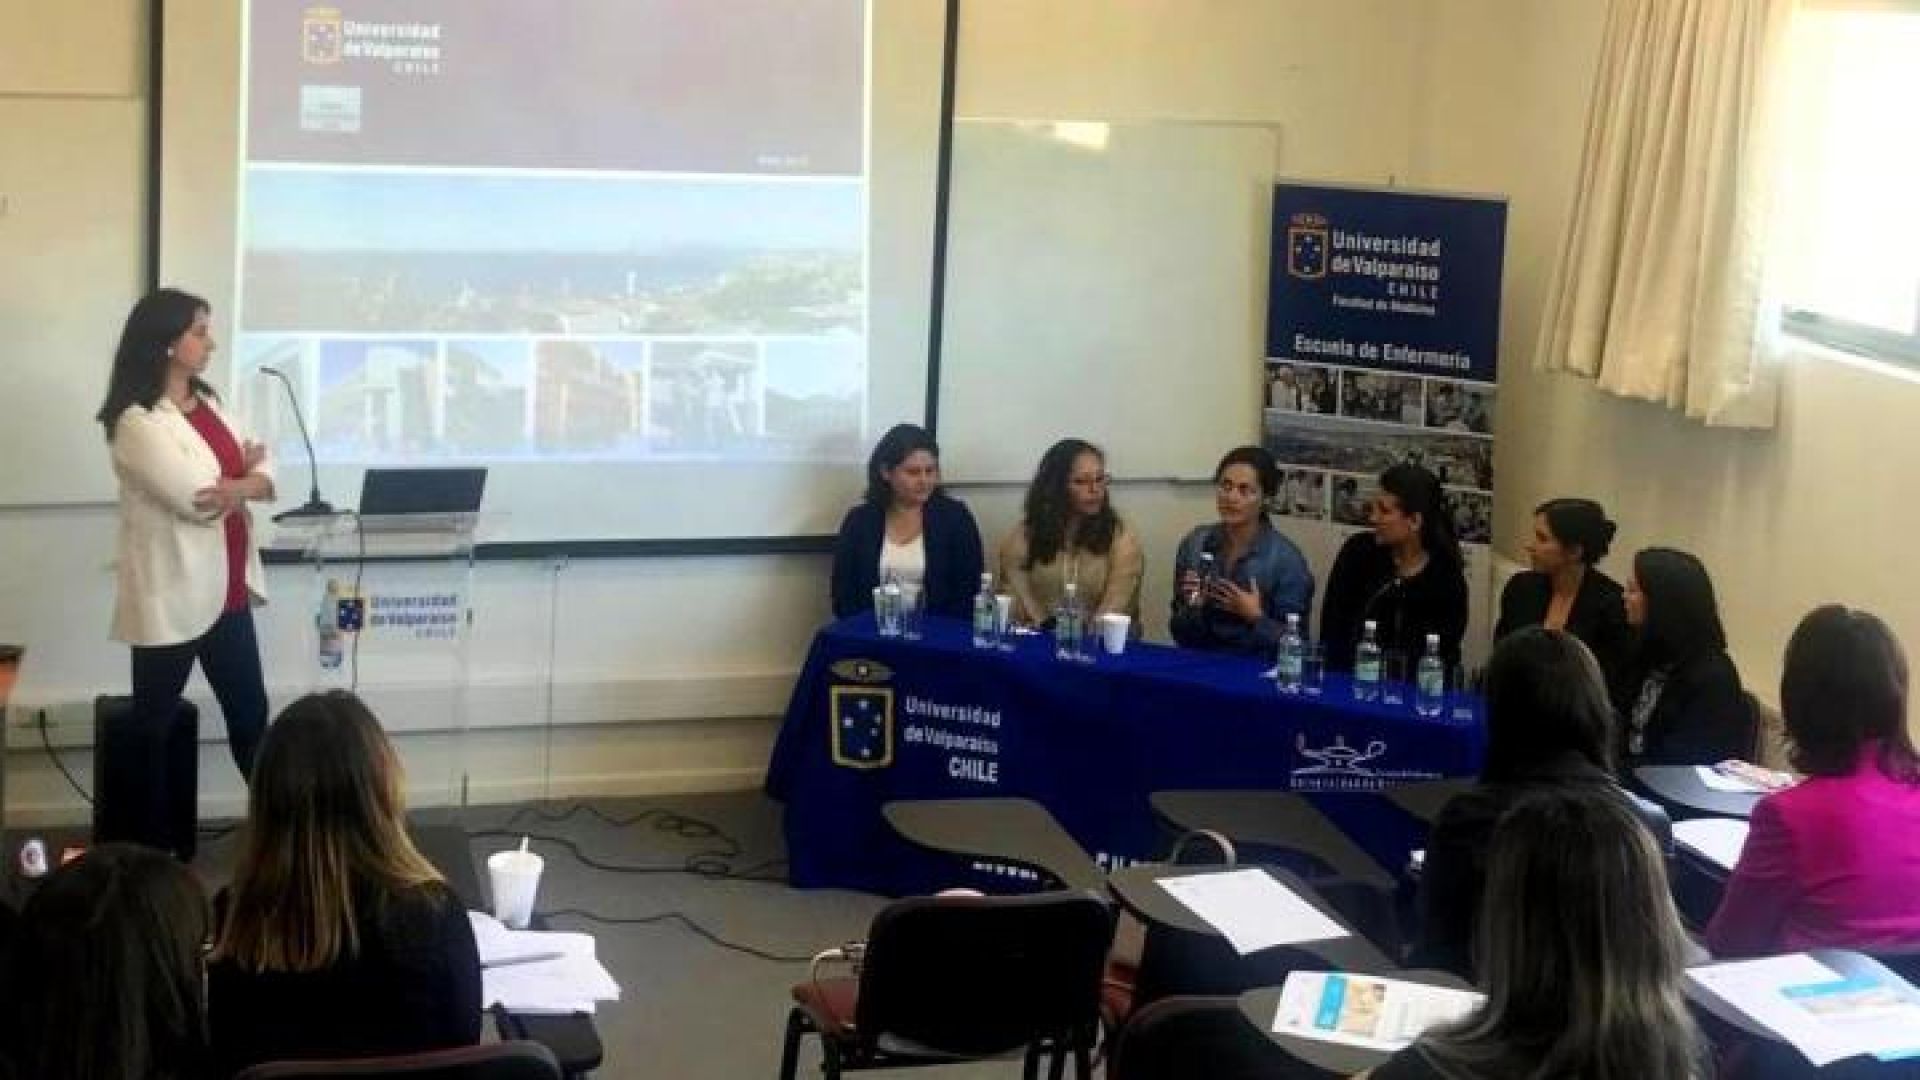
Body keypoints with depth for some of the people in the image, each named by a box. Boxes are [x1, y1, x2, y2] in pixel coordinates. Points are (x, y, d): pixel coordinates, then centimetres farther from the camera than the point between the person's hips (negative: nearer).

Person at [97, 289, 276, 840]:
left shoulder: (208, 403, 10)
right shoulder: (137, 422, -16)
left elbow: (265, 477, 5)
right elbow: (200, 501, -21)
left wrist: (235, 487, -17)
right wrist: (244, 469, -3)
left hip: (226, 591, 7)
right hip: (172, 598, -7)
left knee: (250, 713, 14)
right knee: (153, 725, 6)